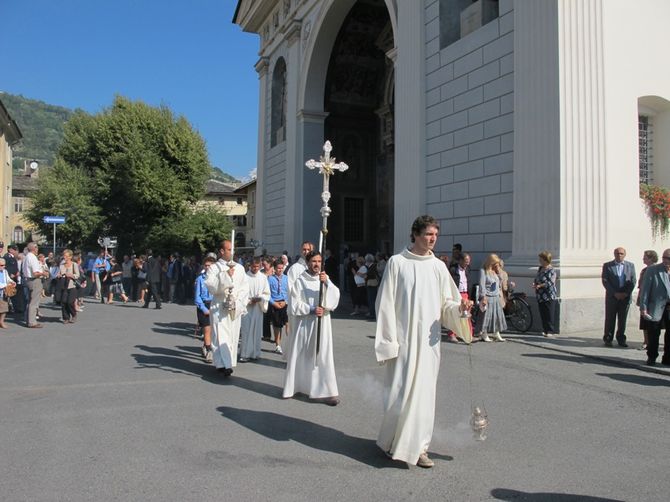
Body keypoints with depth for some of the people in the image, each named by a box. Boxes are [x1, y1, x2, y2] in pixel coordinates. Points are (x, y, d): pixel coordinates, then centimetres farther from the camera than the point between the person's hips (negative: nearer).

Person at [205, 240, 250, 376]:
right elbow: (211, 287, -13)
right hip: (219, 307, -3)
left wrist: (239, 302, -4)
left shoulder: (239, 268, 10)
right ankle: (223, 364, -9)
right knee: (221, 336, -8)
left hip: (235, 307, 4)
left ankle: (229, 362, 13)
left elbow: (245, 287, 8)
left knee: (233, 336, 5)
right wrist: (226, 275, -18)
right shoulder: (214, 268, 0)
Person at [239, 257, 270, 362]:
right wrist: (248, 300, -14)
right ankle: (245, 354, 2)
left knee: (256, 331, 6)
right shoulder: (245, 276, -4)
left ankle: (255, 353, 13)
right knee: (246, 331, -3)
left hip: (258, 307, 3)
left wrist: (259, 298, -9)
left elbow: (267, 294, 8)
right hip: (246, 307, -3)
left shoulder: (263, 277, 5)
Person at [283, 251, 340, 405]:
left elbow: (335, 297, -6)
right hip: (304, 324, -1)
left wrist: (327, 282, -20)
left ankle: (326, 391, -3)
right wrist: (311, 310, -14)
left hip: (321, 324, 1)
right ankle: (294, 387, 23)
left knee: (323, 356, -3)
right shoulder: (300, 281, -1)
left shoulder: (325, 279, 8)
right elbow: (294, 304, -5)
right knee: (300, 356, 8)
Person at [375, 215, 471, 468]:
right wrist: (388, 341, -9)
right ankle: (391, 441, 21)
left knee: (425, 392, 6)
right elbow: (385, 303, -4)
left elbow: (446, 303, 10)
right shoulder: (397, 262, -2)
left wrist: (459, 307, -13)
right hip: (403, 338, -3)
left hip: (429, 340, 4)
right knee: (400, 392, -1)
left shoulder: (438, 267, 8)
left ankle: (419, 446, 18)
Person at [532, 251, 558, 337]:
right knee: (543, 314, 11)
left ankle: (551, 331, 1)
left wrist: (539, 286, -24)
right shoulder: (540, 268, 13)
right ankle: (545, 330, 19)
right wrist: (535, 283, 1)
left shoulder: (551, 271, -12)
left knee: (550, 315, -4)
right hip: (540, 297, 8)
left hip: (549, 296, -8)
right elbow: (536, 278, 22)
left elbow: (550, 283, -20)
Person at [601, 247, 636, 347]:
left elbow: (633, 281, 5)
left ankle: (621, 339, 16)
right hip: (611, 297, -2)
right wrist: (615, 293, -12)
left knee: (623, 319, 6)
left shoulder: (630, 266, 9)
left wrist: (626, 293, -8)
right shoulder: (607, 266, 2)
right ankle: (608, 339, 10)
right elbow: (605, 281, -3)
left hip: (625, 297, 2)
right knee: (610, 319, 2)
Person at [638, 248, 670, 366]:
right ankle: (651, 357, 20)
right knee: (653, 334, 5)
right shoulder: (652, 270, -2)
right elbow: (645, 289, -4)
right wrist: (643, 307, -9)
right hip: (656, 307, -2)